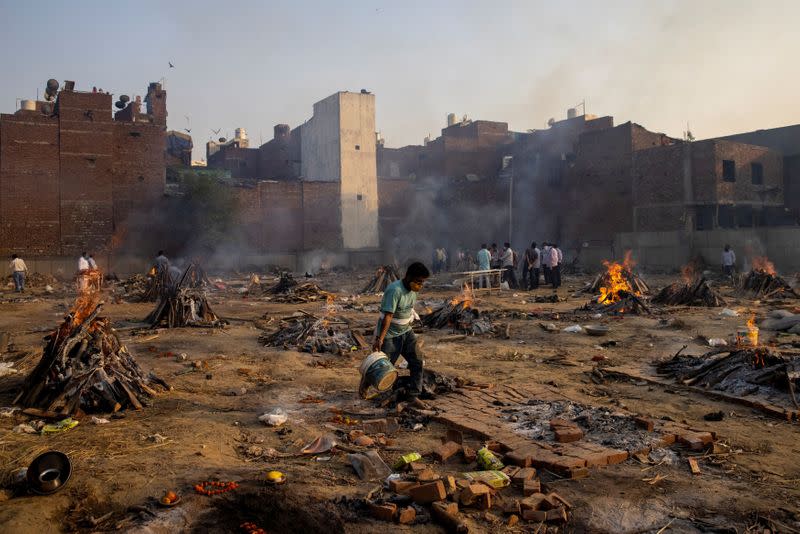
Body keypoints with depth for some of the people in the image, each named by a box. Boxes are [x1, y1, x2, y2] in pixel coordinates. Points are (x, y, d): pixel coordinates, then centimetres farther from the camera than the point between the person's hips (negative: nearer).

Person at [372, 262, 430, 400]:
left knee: (417, 362, 0)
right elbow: (388, 316, -30)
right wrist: (380, 339, -33)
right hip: (390, 334, -7)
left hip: (406, 332, 7)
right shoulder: (394, 290, -26)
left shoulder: (414, 289, -1)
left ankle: (414, 395, 7)